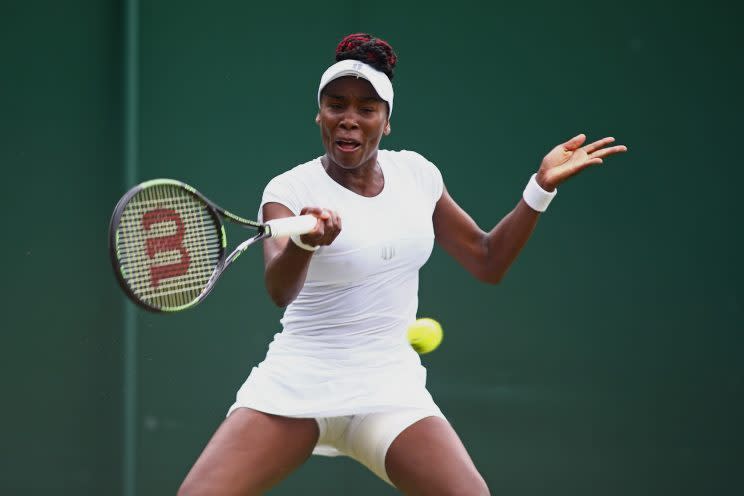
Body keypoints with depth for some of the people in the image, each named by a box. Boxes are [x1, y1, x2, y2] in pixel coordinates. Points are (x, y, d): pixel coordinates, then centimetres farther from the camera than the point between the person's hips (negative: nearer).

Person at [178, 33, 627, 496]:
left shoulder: (415, 173, 6)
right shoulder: (291, 189, -9)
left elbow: (487, 260, 15)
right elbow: (280, 291, -28)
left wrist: (542, 185, 4)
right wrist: (304, 241, -50)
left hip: (388, 390, 3)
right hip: (296, 384, -3)